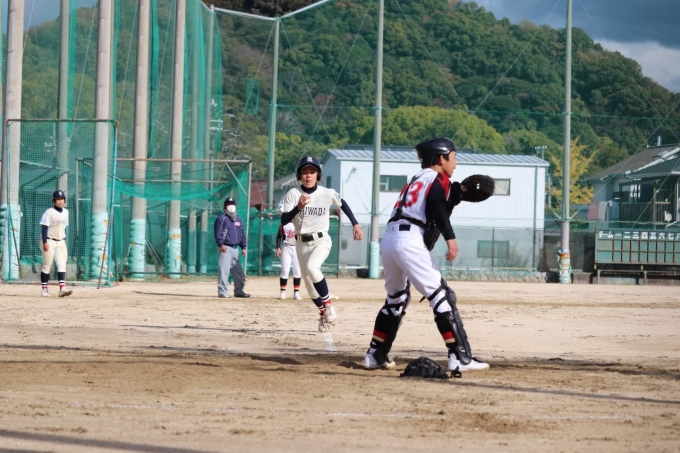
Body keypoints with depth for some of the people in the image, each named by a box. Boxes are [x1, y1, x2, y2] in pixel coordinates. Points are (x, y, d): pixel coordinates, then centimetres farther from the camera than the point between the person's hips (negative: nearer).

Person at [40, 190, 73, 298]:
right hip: (49, 241, -6)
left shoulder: (65, 212, 10)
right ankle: (44, 289, 8)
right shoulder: (49, 212, -10)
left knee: (62, 265, -6)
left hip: (61, 242, 6)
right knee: (47, 266, 0)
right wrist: (45, 242, -20)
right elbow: (44, 228, -13)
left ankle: (62, 288, -15)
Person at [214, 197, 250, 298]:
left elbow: (242, 234, 21)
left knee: (238, 271, 11)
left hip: (235, 248, 7)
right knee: (224, 269, -12)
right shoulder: (222, 218, -4)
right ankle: (222, 291, -12)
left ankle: (239, 290, 19)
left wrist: (244, 247, 14)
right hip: (226, 248, -7)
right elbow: (218, 233, -12)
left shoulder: (238, 219, 18)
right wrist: (221, 244, -23)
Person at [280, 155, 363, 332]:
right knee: (308, 282, 10)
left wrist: (355, 224, 8)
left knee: (312, 267, -31)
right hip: (301, 243, 3)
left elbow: (343, 204, 12)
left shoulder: (328, 193, -9)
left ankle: (328, 304, -15)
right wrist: (298, 208, -31)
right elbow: (284, 221, -16)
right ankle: (323, 314, 34)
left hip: (321, 240, -3)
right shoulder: (293, 194, -10)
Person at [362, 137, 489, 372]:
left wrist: (458, 192, 19)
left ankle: (375, 355, 28)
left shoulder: (416, 179, 30)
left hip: (388, 238, 9)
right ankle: (460, 357, -16)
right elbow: (437, 206, -14)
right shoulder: (438, 179, 4)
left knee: (396, 299, 24)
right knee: (442, 297, -9)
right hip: (409, 241, -9)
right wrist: (450, 237, -22)